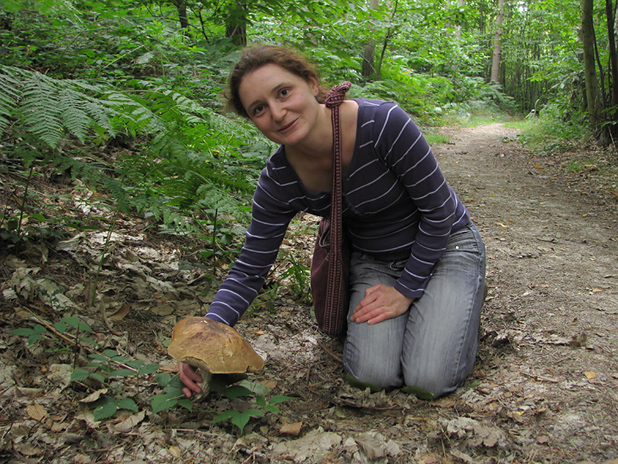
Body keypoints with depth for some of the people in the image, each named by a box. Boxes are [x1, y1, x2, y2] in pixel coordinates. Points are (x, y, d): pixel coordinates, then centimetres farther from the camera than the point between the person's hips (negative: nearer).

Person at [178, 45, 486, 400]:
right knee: (372, 374, -16)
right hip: (373, 261, 4)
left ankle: (462, 299, 14)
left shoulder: (383, 124, -31)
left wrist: (405, 290, -15)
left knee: (428, 380, -17)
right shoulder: (279, 183, -17)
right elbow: (249, 271, -10)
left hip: (444, 245, -3)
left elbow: (438, 210, -19)